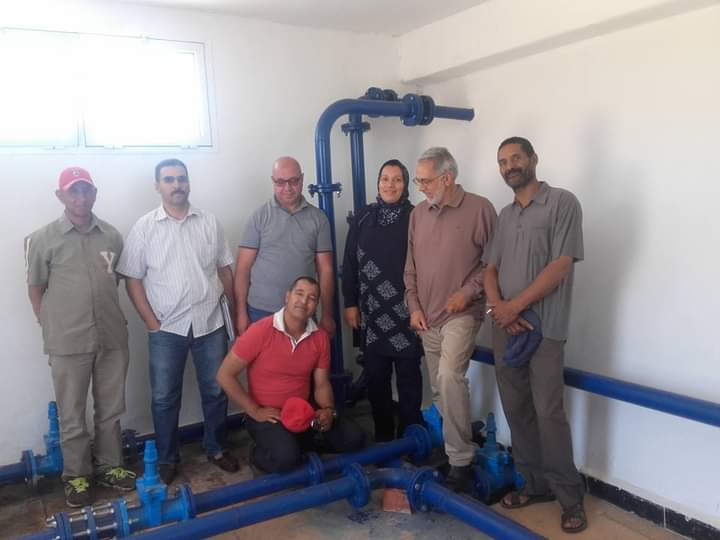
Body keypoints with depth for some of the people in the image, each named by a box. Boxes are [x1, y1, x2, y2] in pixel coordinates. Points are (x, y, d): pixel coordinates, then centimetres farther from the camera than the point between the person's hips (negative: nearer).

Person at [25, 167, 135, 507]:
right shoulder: (43, 239, -5)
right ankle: (76, 475, 27)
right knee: (72, 415, 9)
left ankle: (109, 466, 32)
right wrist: (52, 332, 1)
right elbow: (35, 288, 1)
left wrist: (109, 316, 8)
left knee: (110, 410, 15)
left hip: (112, 338, 3)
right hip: (68, 343, -3)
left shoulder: (112, 236, 3)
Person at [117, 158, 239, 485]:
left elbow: (225, 269, 10)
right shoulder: (145, 227, -3)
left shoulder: (209, 223, 4)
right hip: (166, 329, -2)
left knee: (216, 391, 11)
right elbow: (133, 279, -3)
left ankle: (216, 449, 30)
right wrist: (151, 323, -7)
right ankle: (167, 459, 25)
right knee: (164, 397, 8)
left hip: (210, 324, 2)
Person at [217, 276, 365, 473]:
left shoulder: (320, 337, -3)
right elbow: (225, 375, -12)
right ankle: (261, 454, 4)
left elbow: (321, 384, 7)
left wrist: (328, 410, -14)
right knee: (286, 458, -31)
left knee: (354, 439, -10)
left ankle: (303, 444, 14)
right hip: (268, 415, -5)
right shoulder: (260, 331, -17)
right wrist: (255, 411, -14)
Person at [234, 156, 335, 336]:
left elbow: (325, 269, 3)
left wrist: (327, 315, 0)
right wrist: (241, 313, -5)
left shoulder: (318, 218, 3)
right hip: (261, 312, -1)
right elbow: (243, 267, -1)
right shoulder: (260, 216, 0)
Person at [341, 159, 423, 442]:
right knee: (376, 376, 11)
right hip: (371, 312, 3)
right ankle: (382, 435, 26)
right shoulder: (363, 217, 6)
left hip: (406, 312, -2)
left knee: (408, 376, 6)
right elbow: (349, 263, 7)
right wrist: (350, 303, 4)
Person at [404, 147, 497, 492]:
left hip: (462, 313, -6)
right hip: (427, 317, 6)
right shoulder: (418, 214, 9)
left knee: (449, 377, -23)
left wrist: (468, 292, -14)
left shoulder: (479, 208, -7)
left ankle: (461, 461, -12)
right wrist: (414, 307, 5)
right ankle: (452, 447, 30)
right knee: (438, 387, 12)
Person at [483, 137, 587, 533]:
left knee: (548, 412, -6)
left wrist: (514, 306, -13)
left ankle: (569, 496, 10)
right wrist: (498, 307, -8)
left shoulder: (562, 202, -4)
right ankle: (535, 484, 23)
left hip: (544, 328, -6)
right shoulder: (504, 215, 15)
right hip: (504, 328, 6)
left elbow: (562, 264, -12)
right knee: (516, 409, 9)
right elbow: (490, 269, 12)